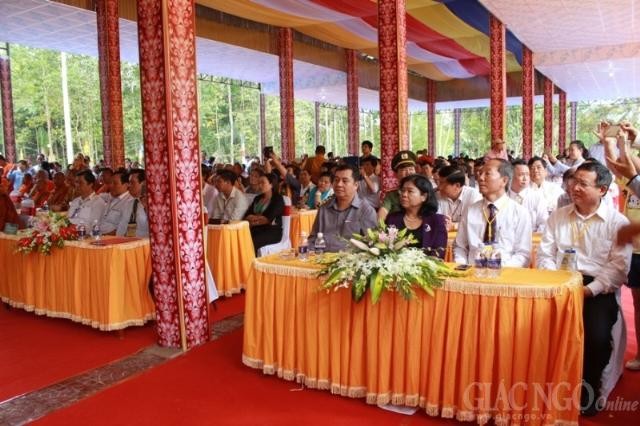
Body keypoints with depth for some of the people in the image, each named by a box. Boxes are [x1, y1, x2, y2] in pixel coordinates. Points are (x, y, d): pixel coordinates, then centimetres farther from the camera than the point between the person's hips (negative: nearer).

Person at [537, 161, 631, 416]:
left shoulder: (617, 222, 2)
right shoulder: (558, 216, 13)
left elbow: (619, 267, -5)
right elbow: (545, 254, 9)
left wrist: (589, 290, -17)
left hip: (598, 290, -2)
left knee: (596, 335, -28)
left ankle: (588, 392, 1)